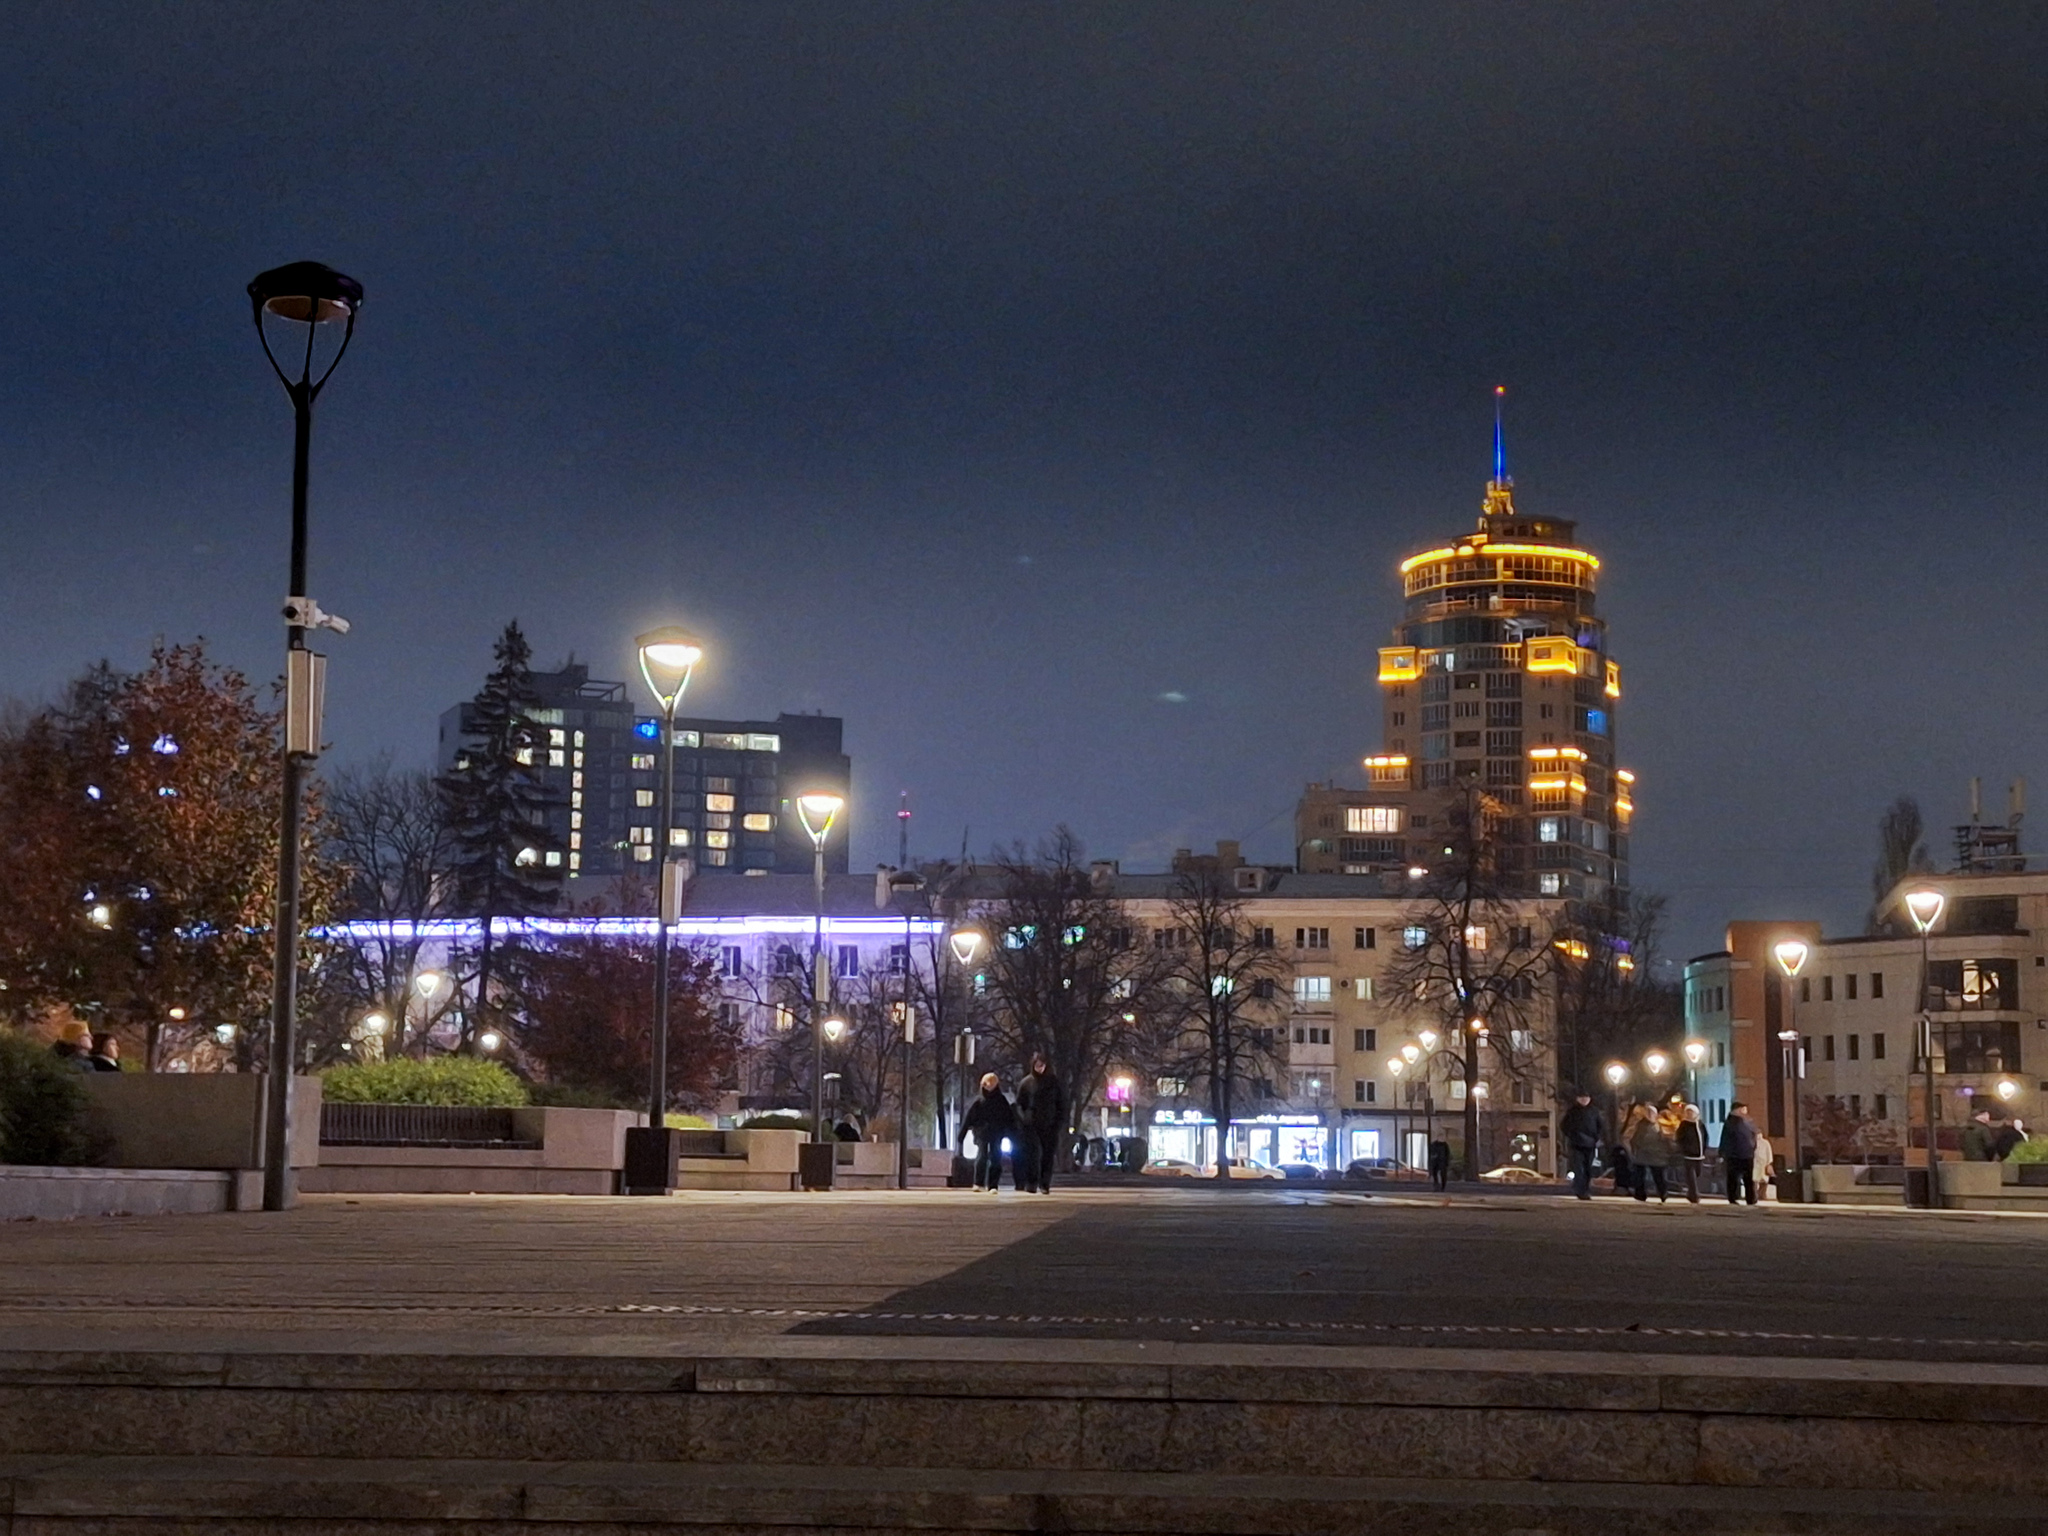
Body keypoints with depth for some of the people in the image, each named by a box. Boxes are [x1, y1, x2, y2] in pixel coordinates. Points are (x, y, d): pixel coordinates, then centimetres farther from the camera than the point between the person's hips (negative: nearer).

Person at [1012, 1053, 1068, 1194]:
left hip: (1050, 1126, 1)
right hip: (1031, 1126, -1)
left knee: (1048, 1155, -1)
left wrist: (1060, 1122, 0)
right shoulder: (1026, 1083, 5)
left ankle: (1045, 1184, 4)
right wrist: (1024, 1118, -9)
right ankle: (1031, 1184, -7)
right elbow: (1019, 1104, 6)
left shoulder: (1054, 1083, 8)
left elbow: (1062, 1104, 10)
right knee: (1032, 1155, -9)